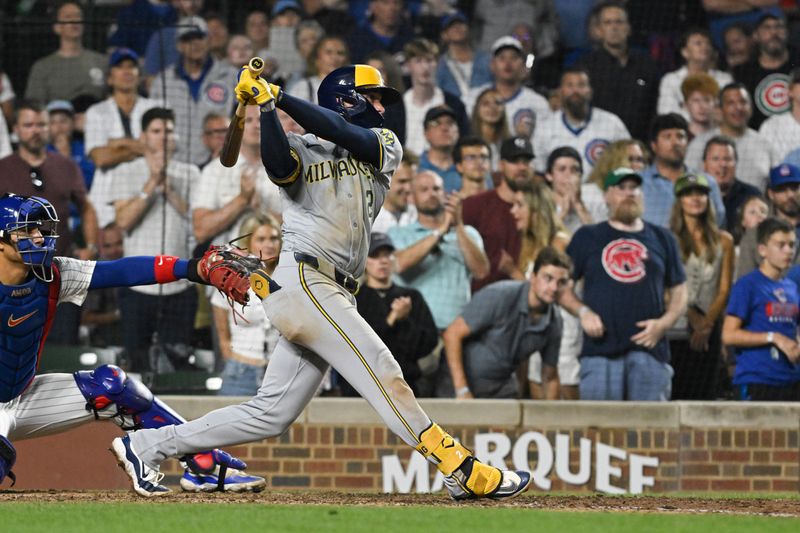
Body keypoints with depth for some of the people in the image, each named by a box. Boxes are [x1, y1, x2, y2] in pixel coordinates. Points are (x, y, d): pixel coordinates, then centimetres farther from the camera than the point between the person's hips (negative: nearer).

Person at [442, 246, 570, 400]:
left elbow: (550, 378, 11)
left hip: (502, 386, 5)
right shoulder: (499, 295, -21)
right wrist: (462, 391, -22)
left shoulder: (554, 322, -3)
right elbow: (452, 334, -18)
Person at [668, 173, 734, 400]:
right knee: (673, 395, -7)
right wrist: (693, 318, -8)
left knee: (703, 395, -2)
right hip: (676, 328, -2)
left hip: (709, 329, 2)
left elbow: (724, 290, 7)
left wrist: (706, 324, -5)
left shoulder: (723, 241, 10)